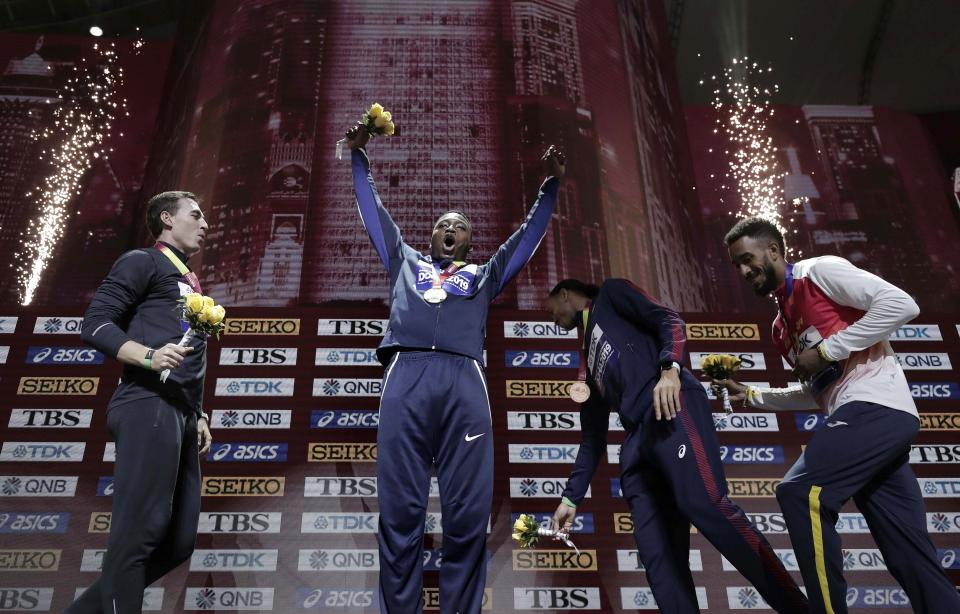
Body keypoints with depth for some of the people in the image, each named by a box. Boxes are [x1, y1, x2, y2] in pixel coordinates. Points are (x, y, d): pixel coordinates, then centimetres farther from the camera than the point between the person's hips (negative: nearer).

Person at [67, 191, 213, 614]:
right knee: (140, 530, -12)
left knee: (178, 541, 7)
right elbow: (94, 324, -6)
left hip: (180, 415, 9)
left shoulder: (190, 281, 29)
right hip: (149, 408, -8)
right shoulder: (143, 262, 5)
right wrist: (148, 356, -21)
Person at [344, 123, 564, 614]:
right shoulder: (406, 262, 31)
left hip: (464, 381, 1)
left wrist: (551, 185, 31)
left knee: (468, 514, -6)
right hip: (406, 376, 0)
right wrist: (359, 157, 39)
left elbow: (527, 235, 34)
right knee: (399, 511, -5)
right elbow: (374, 213, 36)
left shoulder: (484, 275, 31)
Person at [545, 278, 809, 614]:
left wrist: (669, 369, -17)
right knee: (657, 556, -5)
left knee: (706, 506, -24)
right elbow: (593, 436, 30)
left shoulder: (610, 295, 20)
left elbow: (669, 320, 3)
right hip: (638, 438, 7)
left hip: (670, 405, -7)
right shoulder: (588, 360, 35)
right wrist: (571, 497, 25)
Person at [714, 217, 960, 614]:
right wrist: (750, 395, 18)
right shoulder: (781, 327, 23)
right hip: (854, 414, 9)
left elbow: (901, 304, -12)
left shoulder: (820, 271, 0)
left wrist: (826, 350, -12)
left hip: (876, 406, -9)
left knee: (800, 493, -18)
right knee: (912, 558, 5)